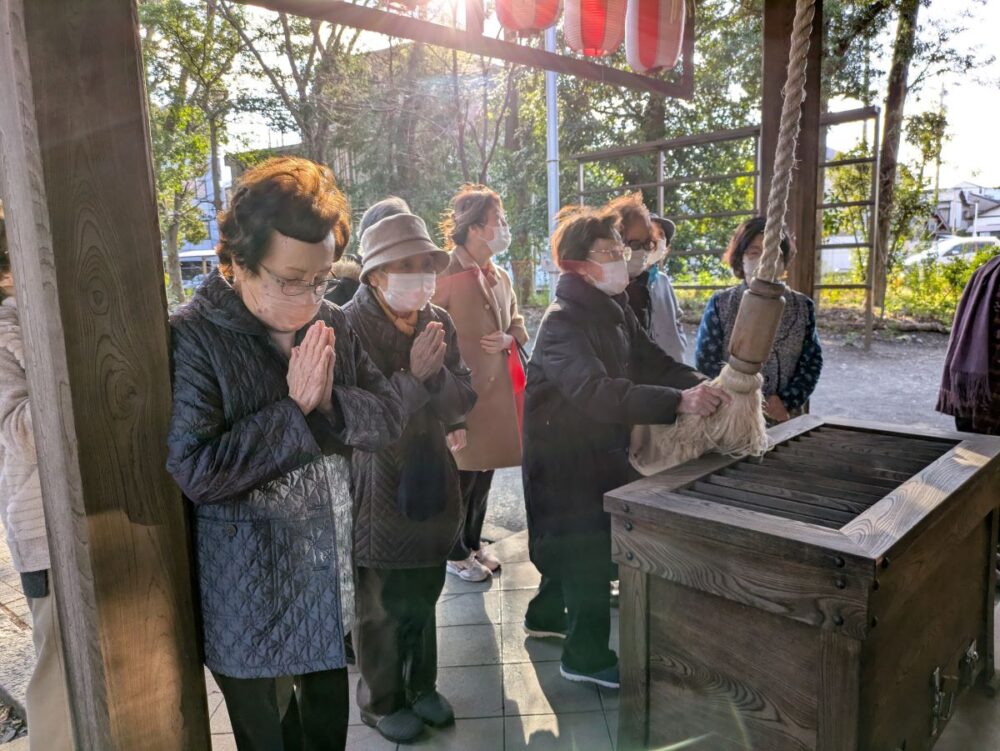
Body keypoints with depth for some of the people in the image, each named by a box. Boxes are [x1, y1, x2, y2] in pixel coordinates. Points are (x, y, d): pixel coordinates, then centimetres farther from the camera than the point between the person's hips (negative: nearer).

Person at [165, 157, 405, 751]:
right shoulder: (192, 339, -16)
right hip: (249, 599, -5)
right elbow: (195, 471, -22)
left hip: (332, 581, 5)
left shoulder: (334, 325, 1)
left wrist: (329, 404, -20)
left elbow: (391, 417, -2)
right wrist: (294, 411, -22)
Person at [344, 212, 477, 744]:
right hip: (378, 492, -5)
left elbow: (464, 400, 0)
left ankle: (421, 687, 41)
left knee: (423, 598, 20)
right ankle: (382, 702, 34)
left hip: (431, 484, 5)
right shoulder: (350, 329, -16)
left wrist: (436, 375, -20)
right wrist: (412, 375, -26)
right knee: (382, 607, 12)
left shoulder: (439, 323, 3)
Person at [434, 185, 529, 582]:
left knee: (484, 474, 19)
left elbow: (517, 323, 21)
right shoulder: (447, 281, -17)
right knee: (461, 478, 8)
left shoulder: (500, 278, 9)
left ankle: (474, 543, 39)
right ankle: (455, 553, 28)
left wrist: (509, 338, -4)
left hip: (497, 395, 8)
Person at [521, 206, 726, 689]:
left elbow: (653, 363, 2)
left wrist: (705, 386, -15)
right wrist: (680, 402, -49)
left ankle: (546, 614, 42)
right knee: (588, 546, 0)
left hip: (599, 445, 9)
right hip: (564, 453, -9)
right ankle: (586, 656, 17)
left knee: (574, 539, 21)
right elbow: (597, 392, -41)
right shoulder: (562, 324, -27)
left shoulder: (616, 310, 2)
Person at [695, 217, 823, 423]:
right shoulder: (720, 304, -3)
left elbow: (812, 362, 2)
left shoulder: (803, 306, 3)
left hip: (786, 419, 2)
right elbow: (706, 363, -7)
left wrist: (786, 403, -12)